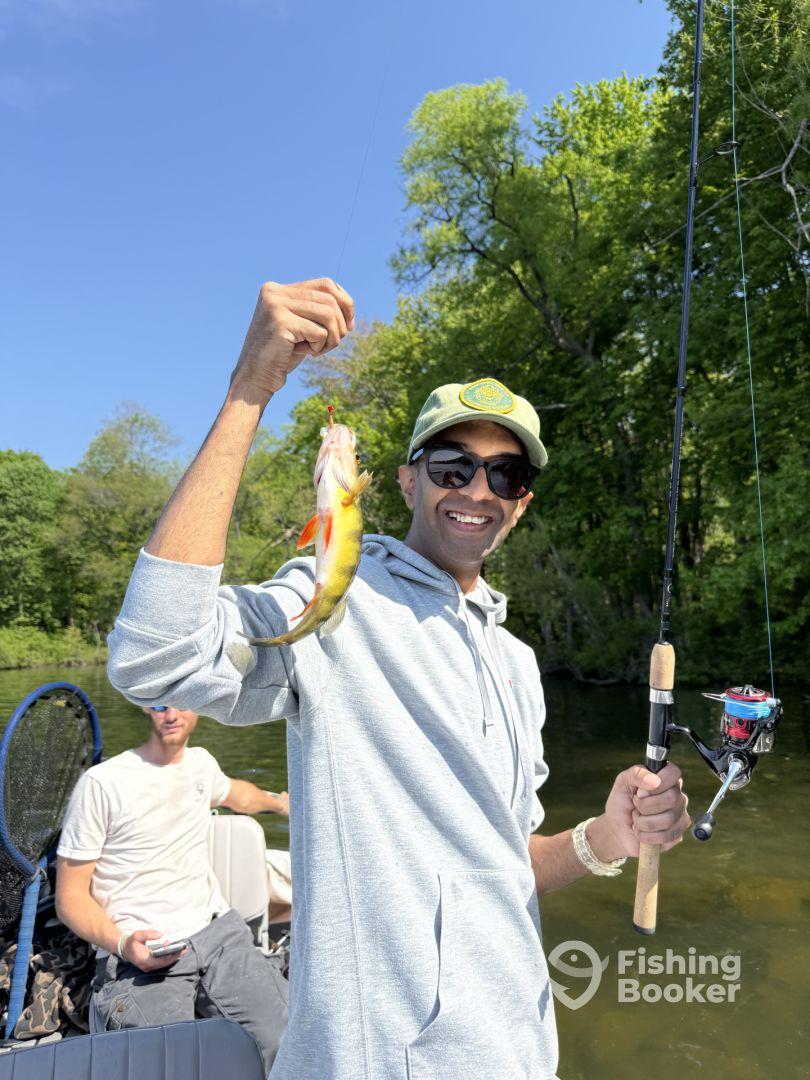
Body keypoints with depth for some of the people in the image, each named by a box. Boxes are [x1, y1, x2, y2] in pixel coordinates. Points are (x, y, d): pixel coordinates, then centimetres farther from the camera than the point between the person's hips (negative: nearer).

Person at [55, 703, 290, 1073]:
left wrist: (278, 801, 56)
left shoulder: (201, 762, 14)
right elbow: (70, 897, -2)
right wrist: (123, 944, -18)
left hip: (216, 931, 5)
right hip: (137, 954, -4)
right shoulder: (101, 783, -5)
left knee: (291, 1037, -18)